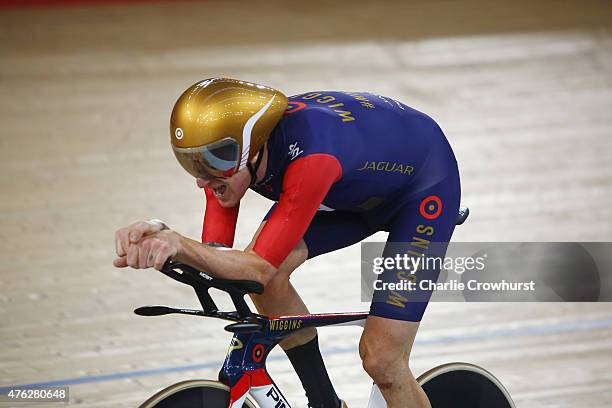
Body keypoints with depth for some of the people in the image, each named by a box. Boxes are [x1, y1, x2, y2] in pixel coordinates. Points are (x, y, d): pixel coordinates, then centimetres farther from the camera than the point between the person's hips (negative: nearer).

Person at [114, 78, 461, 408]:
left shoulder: (309, 159, -43)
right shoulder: (228, 148, -21)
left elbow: (261, 266, -41)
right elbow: (215, 255, -22)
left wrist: (178, 244, -55)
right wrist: (160, 234, -41)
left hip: (425, 183, -7)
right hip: (354, 187, 7)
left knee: (381, 361, -13)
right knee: (268, 278, -17)